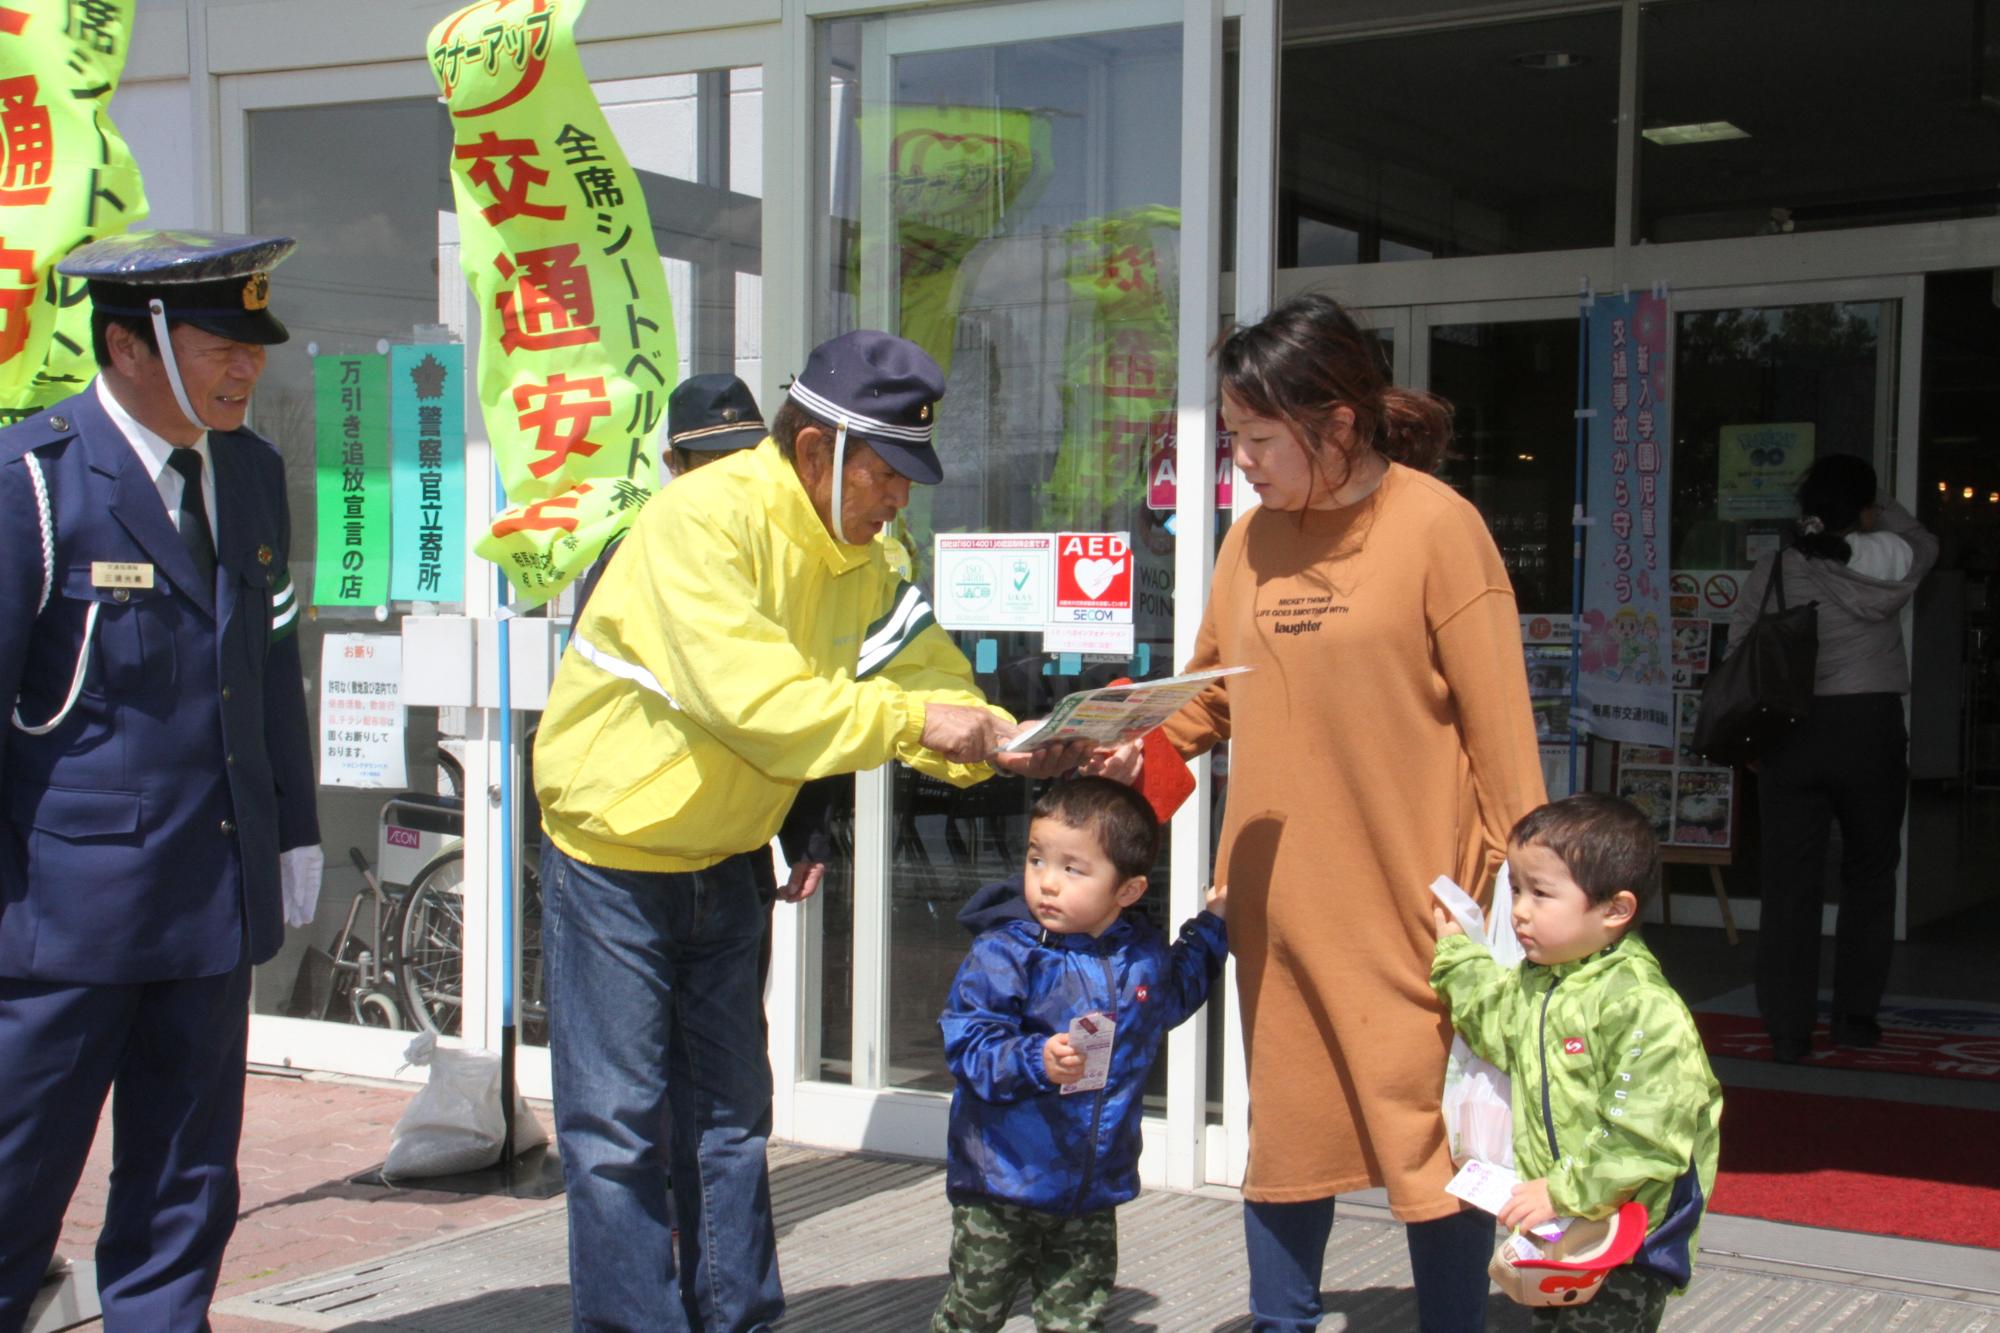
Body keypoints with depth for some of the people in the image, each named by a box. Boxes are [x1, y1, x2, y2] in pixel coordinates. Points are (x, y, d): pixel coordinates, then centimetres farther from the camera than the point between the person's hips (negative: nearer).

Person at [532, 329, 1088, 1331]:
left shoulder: (862, 563, 0)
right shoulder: (702, 519, -24)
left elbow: (930, 679, -2)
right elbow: (747, 696, -33)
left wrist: (1005, 741, -21)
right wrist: (911, 721, -33)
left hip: (723, 863, 7)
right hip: (613, 858, -7)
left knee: (730, 1117, 13)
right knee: (620, 1128, -3)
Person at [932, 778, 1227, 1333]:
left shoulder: (1144, 956, 4)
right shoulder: (1004, 954, -13)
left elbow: (1175, 996, 28)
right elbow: (968, 1043, -19)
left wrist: (1211, 928, 21)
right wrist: (1035, 1061, -33)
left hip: (1093, 1192, 4)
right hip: (1003, 1185, -4)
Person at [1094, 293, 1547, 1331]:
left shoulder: (1436, 526, -9)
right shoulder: (1254, 536, 7)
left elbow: (1498, 721, -10)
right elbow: (1211, 695, 15)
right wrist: (1139, 744, -4)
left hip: (1409, 897, -5)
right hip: (1280, 899, 5)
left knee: (1430, 1129, 4)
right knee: (1286, 1124, 14)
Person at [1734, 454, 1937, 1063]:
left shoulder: (1771, 571, 1)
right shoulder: (1888, 563, -3)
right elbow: (1922, 540, 22)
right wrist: (1873, 505, 25)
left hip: (1790, 733, 1)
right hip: (1869, 727, -1)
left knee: (1789, 882, 4)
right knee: (1869, 875, 16)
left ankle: (1788, 1030, 4)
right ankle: (1855, 1014, 21)